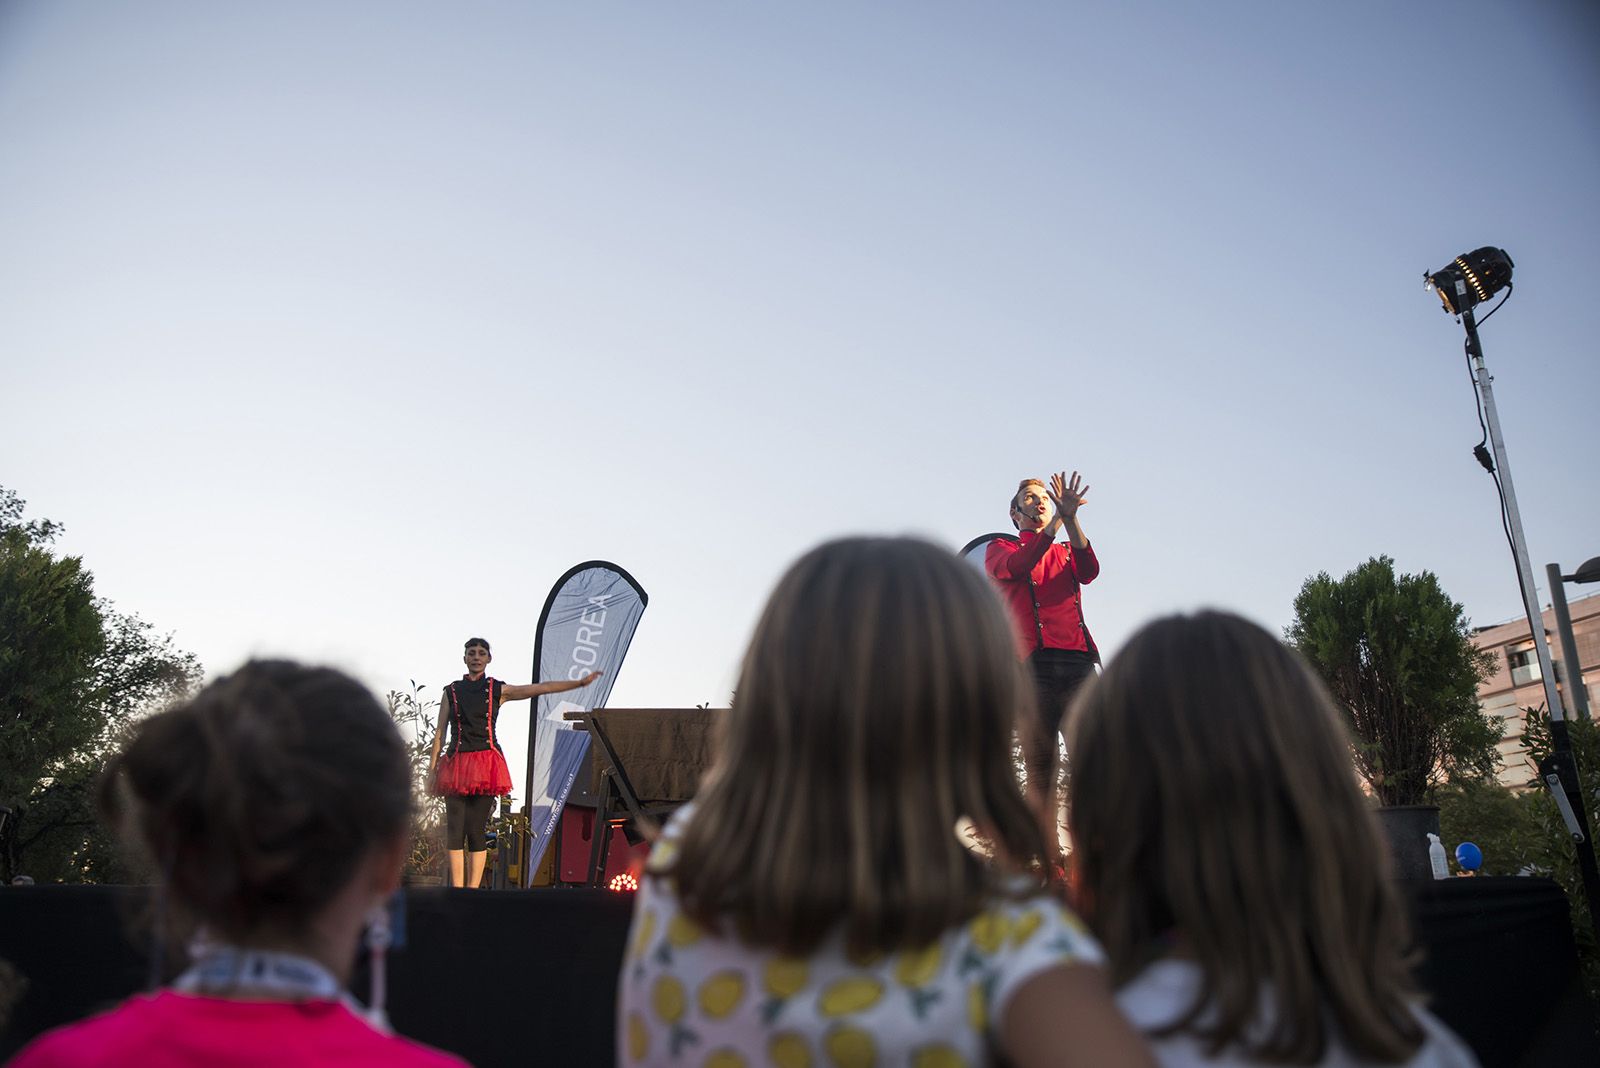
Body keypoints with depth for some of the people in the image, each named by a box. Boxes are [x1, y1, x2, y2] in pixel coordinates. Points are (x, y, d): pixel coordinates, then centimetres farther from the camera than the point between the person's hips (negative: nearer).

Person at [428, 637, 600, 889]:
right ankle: (456, 889, -2)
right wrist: (432, 767, 5)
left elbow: (541, 688, 5)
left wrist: (581, 682, 0)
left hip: (486, 763, -1)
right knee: (454, 829, -5)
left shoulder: (497, 690, 9)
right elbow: (439, 731, 12)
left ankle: (473, 889, -1)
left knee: (477, 829, -4)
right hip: (456, 764, 1)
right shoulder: (451, 692, 13)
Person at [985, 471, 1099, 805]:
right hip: (1033, 664, -2)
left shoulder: (1067, 552, 27)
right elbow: (1016, 567, -6)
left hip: (1078, 662, 3)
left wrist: (1070, 518, -12)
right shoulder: (1000, 549, 20)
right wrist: (1058, 520, -13)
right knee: (1040, 765, -8)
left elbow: (1090, 571, 3)